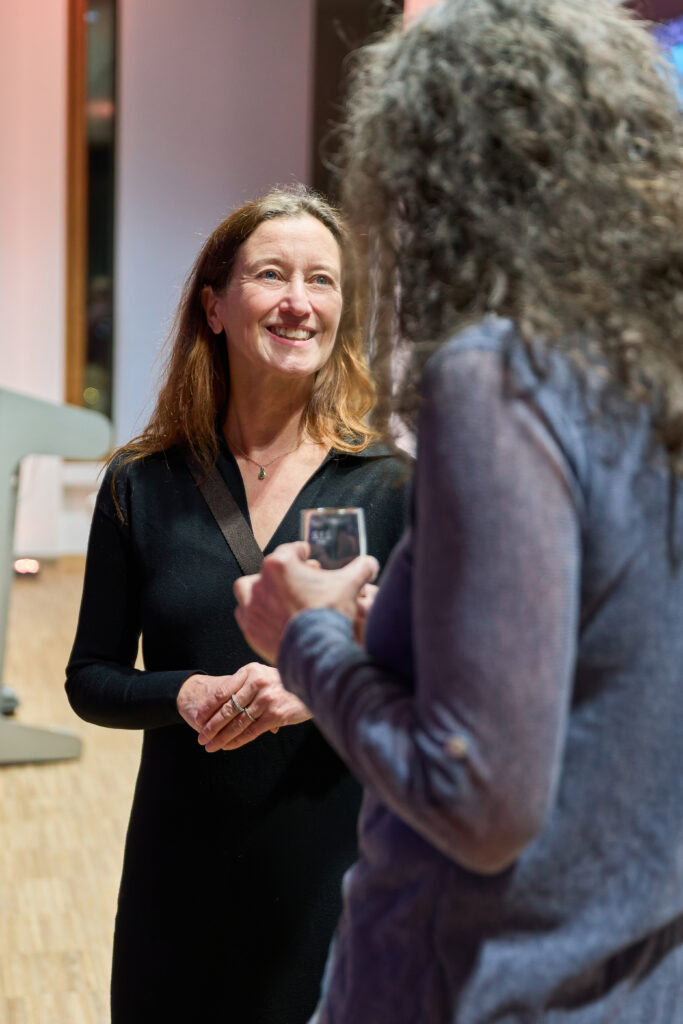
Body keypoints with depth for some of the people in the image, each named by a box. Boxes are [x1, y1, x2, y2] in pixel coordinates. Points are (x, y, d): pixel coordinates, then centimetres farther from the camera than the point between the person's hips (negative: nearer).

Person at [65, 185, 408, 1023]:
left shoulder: (389, 485, -4)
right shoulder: (142, 486, 0)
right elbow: (91, 680, 3)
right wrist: (186, 694, -16)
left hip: (334, 864, -1)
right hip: (181, 868, 1)